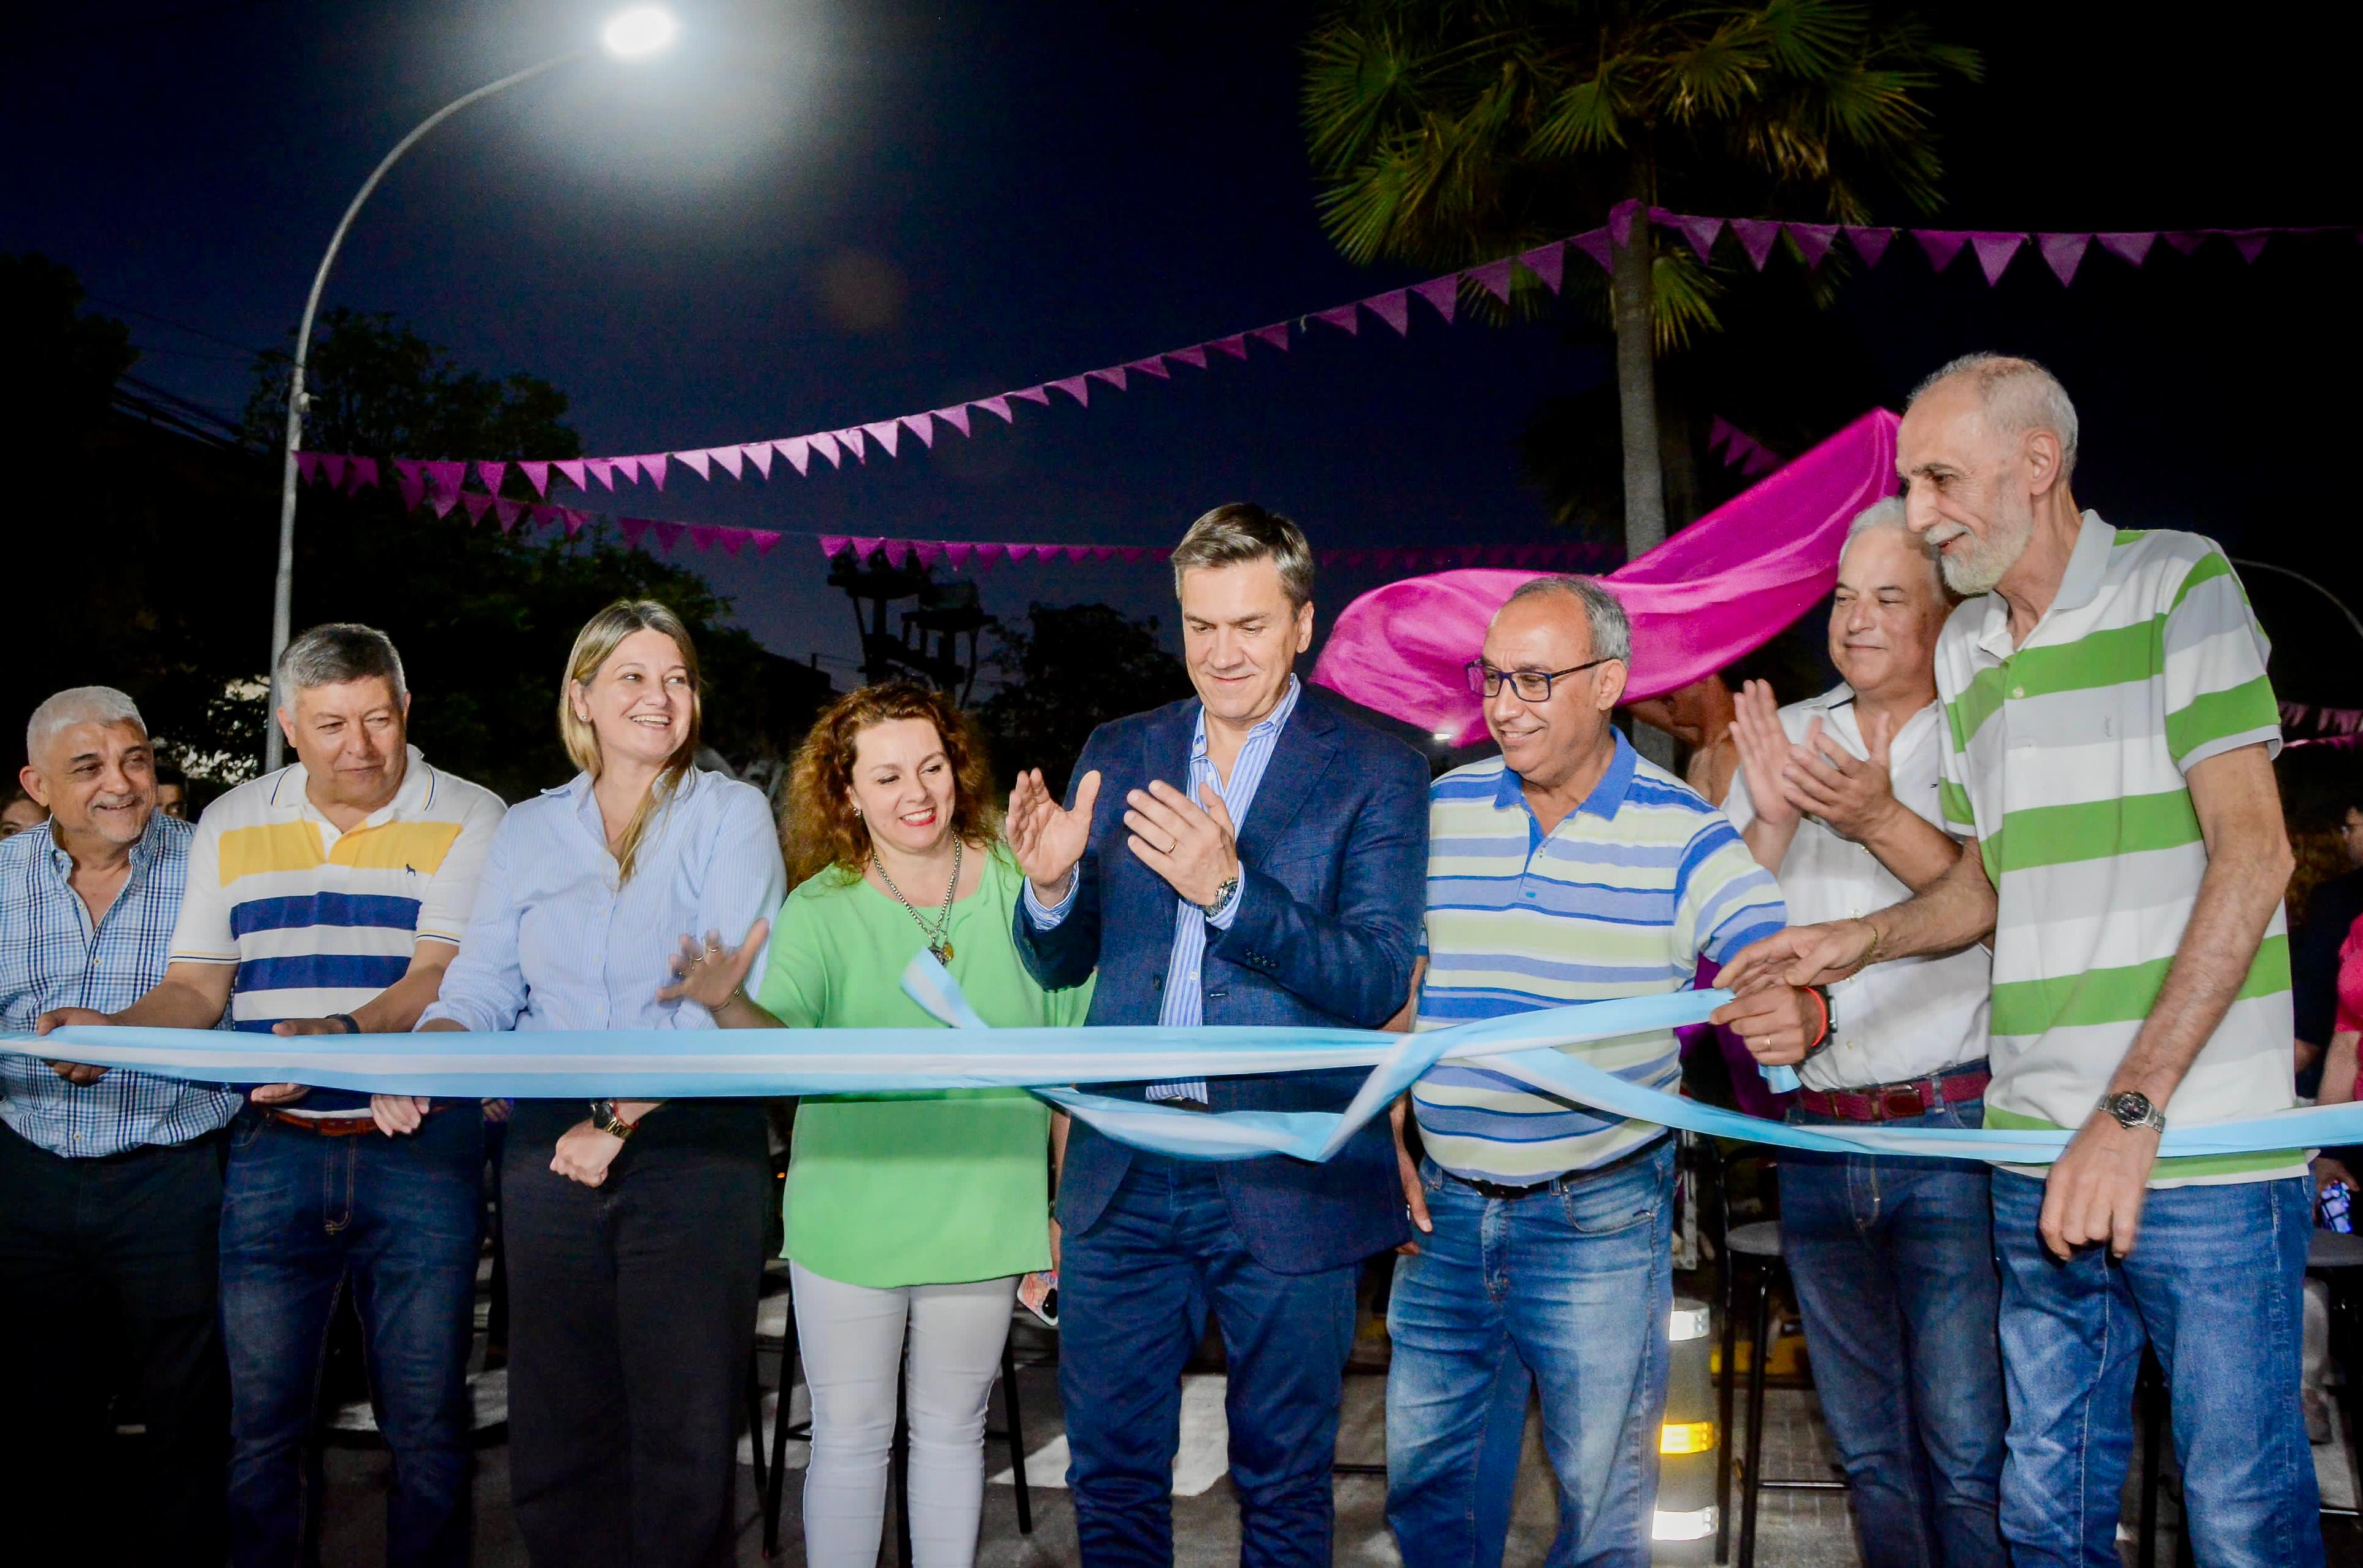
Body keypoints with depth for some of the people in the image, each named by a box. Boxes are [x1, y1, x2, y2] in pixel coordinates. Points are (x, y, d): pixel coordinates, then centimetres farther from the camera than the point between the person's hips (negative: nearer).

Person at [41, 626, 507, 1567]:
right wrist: (110, 1029, -8)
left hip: (418, 1146, -3)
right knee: (261, 1423, 7)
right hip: (273, 1150, 3)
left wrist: (339, 1032, -30)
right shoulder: (231, 826, 12)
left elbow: (442, 977, -12)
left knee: (427, 1425, 4)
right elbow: (195, 987, 12)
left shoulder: (469, 820, -1)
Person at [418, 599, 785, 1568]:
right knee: (554, 1434, 9)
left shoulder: (730, 816, 0)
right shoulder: (528, 832, 14)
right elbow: (480, 988, 8)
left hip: (693, 1144, -4)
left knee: (685, 1437, 1)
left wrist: (619, 1122, -17)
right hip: (549, 1150, 4)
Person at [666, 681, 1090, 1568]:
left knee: (952, 1430, 16)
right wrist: (728, 1005, -43)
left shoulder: (1021, 890, -4)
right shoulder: (820, 911, -7)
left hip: (983, 1218, 1)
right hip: (849, 1219, -1)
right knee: (848, 1437, 11)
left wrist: (1072, 1210, 3)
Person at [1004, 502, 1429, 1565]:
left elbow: (1380, 982, -13)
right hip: (1124, 1173, 3)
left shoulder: (1374, 771, -4)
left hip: (1288, 1185, -3)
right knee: (1112, 1473, 14)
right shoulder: (1118, 755, 8)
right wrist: (1050, 884, -13)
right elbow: (1058, 965, 10)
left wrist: (1229, 890, -26)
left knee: (1282, 1481, 13)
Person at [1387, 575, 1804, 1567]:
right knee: (1427, 1480, 13)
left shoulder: (1682, 835, -7)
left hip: (1600, 1221, -3)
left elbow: (1786, 977, -15)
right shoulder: (1439, 811, 3)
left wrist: (1797, 1013, -40)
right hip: (1444, 1206, 3)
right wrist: (1383, 1136, 5)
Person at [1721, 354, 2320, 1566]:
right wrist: (1859, 941, 8)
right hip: (2036, 1148, 6)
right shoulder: (1963, 649, 15)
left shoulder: (2178, 582, -5)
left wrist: (2131, 1108, -19)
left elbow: (2252, 856, -13)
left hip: (2199, 1145, -6)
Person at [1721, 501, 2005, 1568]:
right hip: (1816, 1139, 5)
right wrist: (1772, 821, -11)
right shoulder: (1783, 737, 11)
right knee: (1870, 1454, 14)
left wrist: (1882, 822, -27)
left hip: (1951, 1131, -4)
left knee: (1966, 1455, -3)